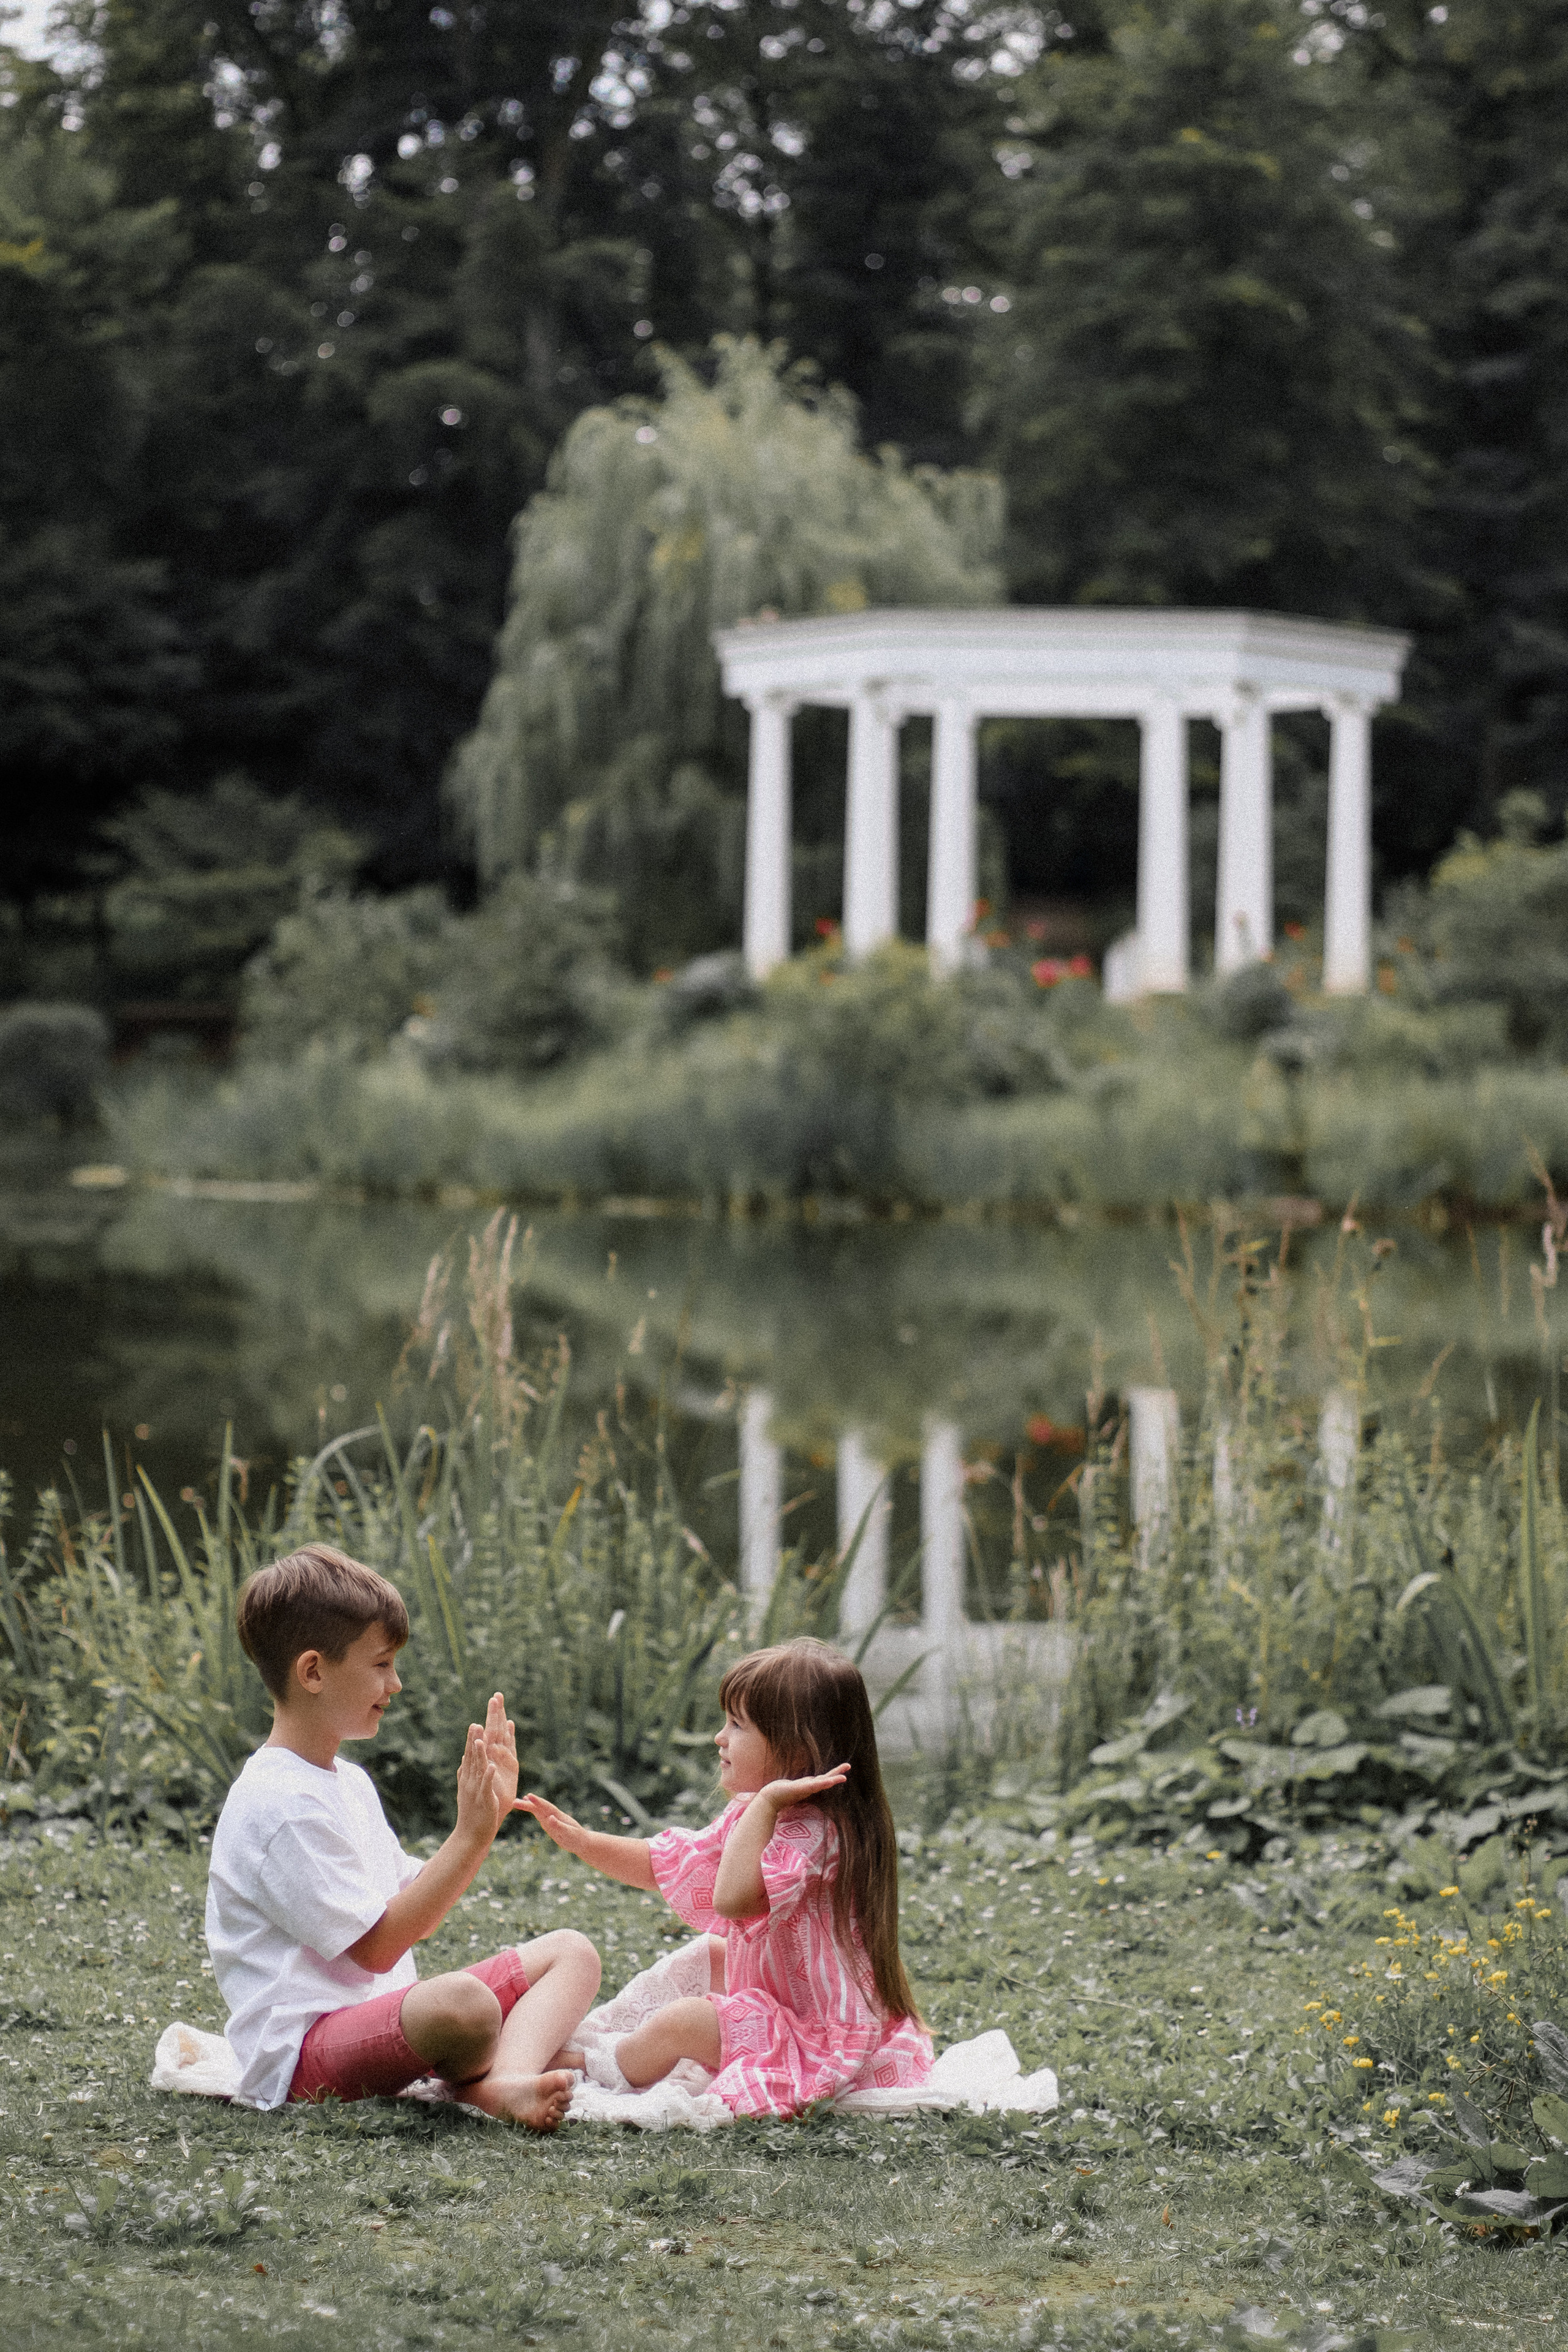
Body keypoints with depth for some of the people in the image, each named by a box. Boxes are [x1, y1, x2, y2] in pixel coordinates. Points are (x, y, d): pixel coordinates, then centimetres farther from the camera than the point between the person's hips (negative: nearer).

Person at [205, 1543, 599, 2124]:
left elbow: (416, 1911, 17)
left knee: (571, 1952, 3)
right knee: (462, 2003, -40)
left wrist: (489, 1816, 7)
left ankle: (507, 2081, -25)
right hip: (300, 2051, -11)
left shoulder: (348, 1781, 17)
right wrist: (470, 1837, -17)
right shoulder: (280, 1804, -16)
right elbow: (377, 1947, -17)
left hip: (380, 2013, 11)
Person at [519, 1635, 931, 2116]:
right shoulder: (756, 1815, 6)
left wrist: (765, 1802, -38)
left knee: (677, 2023, -16)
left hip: (830, 2040, -11)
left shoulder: (812, 1831, -27)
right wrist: (582, 1841, 3)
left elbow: (734, 1898, -44)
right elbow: (665, 1864, 16)